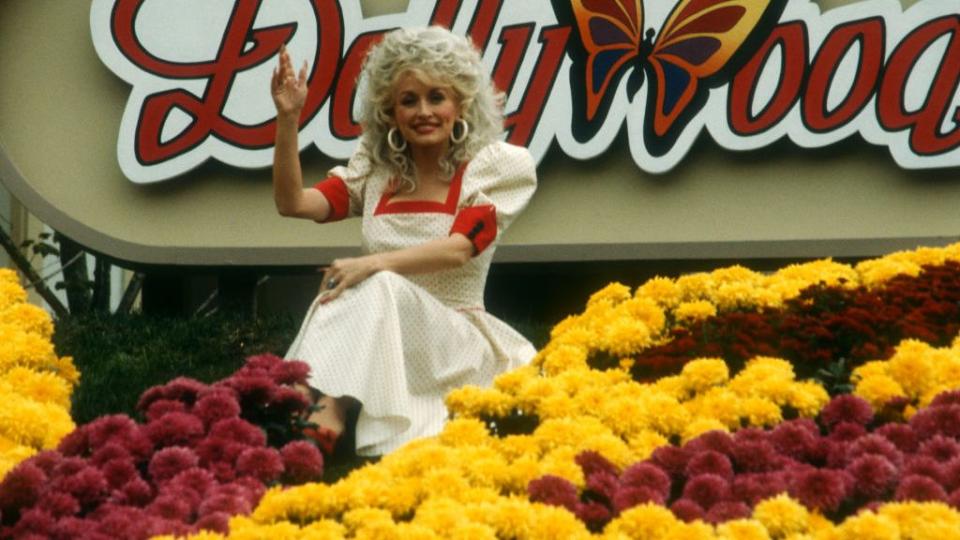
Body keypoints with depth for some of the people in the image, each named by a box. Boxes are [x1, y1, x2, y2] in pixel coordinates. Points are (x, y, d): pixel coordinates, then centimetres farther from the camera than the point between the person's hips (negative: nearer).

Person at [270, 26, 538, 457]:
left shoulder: (495, 166, -1)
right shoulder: (375, 168, 10)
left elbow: (459, 249, -16)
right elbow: (293, 204, 0)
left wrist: (373, 263, -30)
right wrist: (288, 120, -12)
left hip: (456, 338, -3)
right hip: (382, 337, 3)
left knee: (379, 286, -33)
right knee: (345, 288, -31)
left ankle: (329, 412, -49)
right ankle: (319, 406, -48)